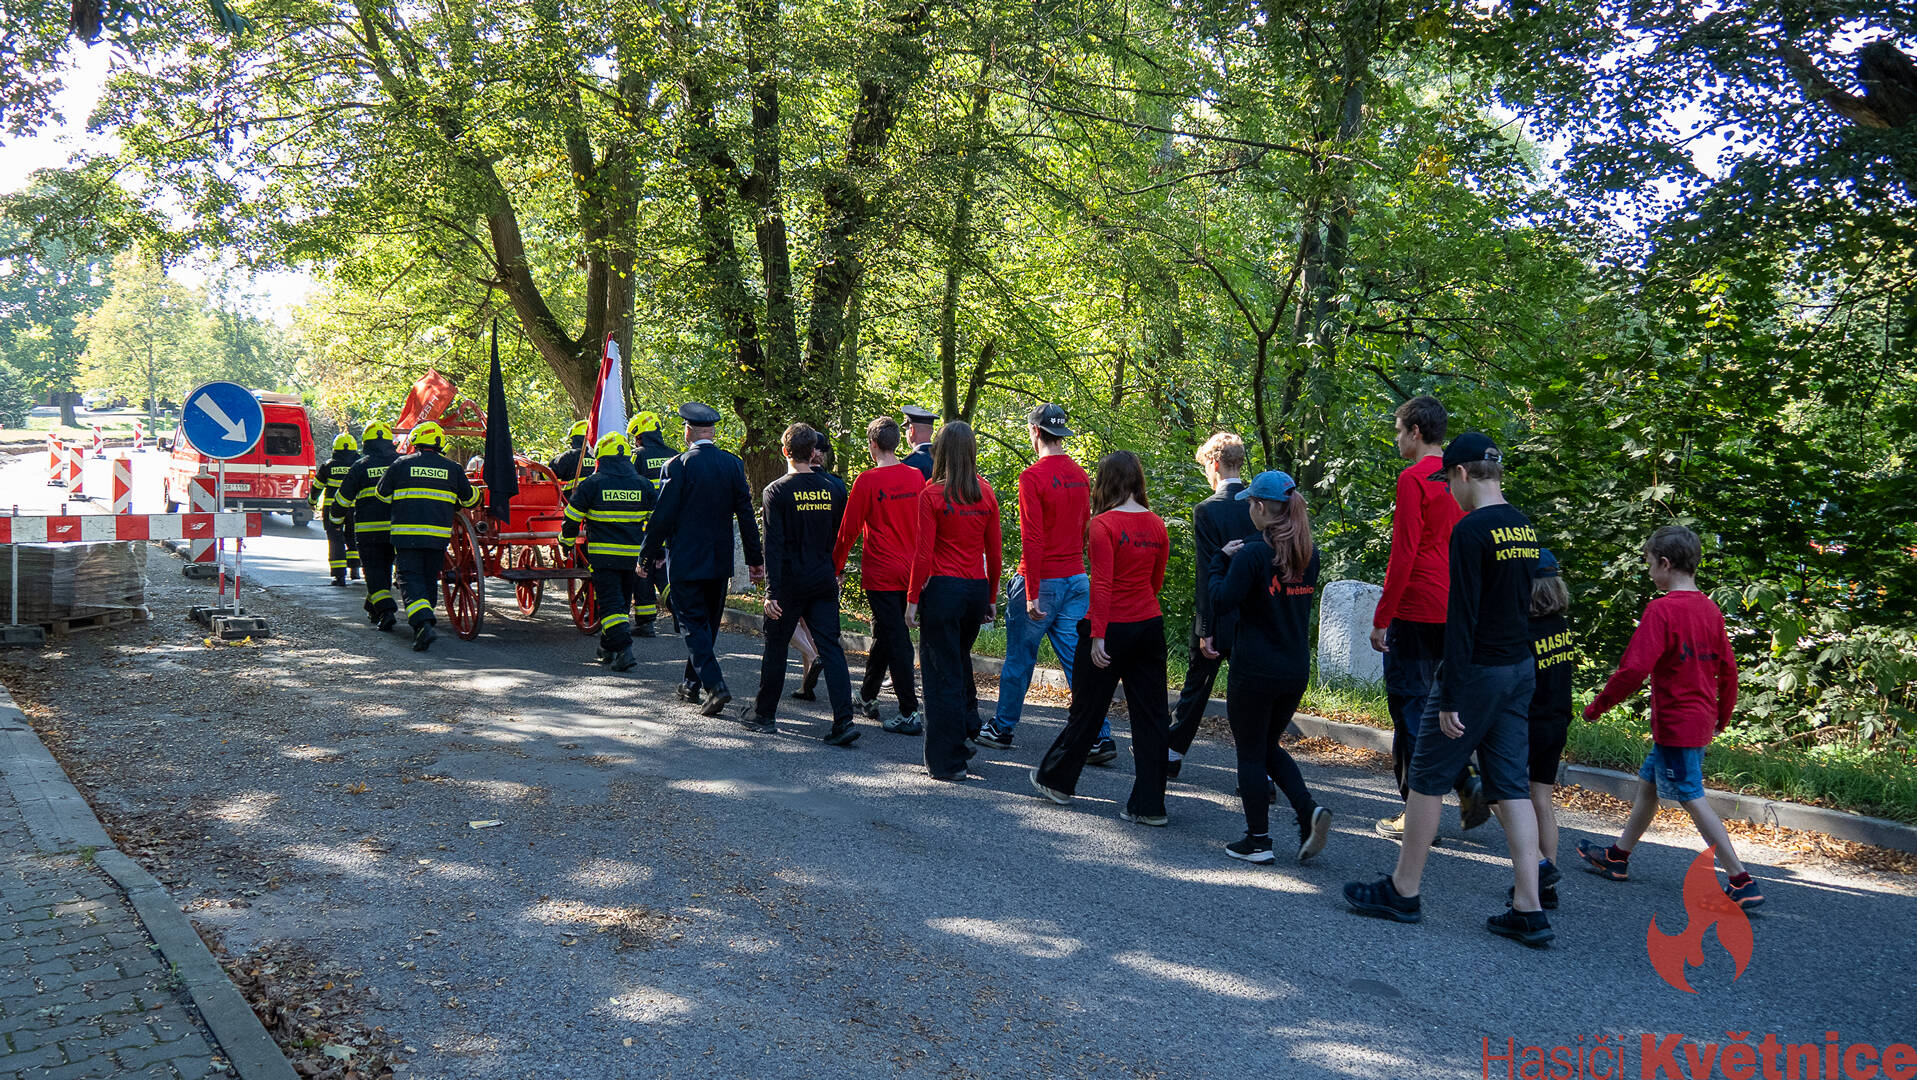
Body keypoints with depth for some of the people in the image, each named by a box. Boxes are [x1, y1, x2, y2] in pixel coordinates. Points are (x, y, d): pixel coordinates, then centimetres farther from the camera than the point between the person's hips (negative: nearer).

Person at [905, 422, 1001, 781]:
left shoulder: (932, 495, -8)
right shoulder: (986, 494, 4)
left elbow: (924, 554, -10)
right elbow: (994, 551, 7)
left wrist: (912, 598, -3)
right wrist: (991, 597, 17)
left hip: (943, 589, -5)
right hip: (977, 589, 5)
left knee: (942, 673, 2)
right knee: (960, 661, 24)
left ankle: (948, 760, 5)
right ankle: (968, 732, 28)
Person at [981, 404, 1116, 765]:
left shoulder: (1033, 476, -14)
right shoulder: (1080, 475, 7)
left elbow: (1032, 539, -18)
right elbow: (1086, 530, 13)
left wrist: (1032, 594, -17)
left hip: (1041, 582, -6)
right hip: (1077, 580, 6)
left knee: (1019, 657, 9)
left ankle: (1002, 728, 24)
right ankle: (1100, 737, 3)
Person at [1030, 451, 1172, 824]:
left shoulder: (1104, 525, -13)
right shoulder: (1156, 525, 4)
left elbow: (1102, 585, -18)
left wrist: (1097, 635, -18)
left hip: (1112, 628, -5)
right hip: (1150, 626, 5)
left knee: (1087, 709, 10)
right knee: (1150, 715, 7)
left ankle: (1057, 781, 30)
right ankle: (1150, 804, 10)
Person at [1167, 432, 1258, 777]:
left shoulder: (1207, 510, -13)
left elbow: (1206, 574, -16)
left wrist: (1206, 628, -13)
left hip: (1218, 619, -3)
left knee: (1196, 687, 13)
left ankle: (1173, 755, 28)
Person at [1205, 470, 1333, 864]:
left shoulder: (1252, 554, -16)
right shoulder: (1309, 554, 4)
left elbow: (1221, 605, -16)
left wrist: (1220, 562, -2)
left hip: (1255, 672, -6)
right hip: (1297, 671, 7)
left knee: (1250, 755, 7)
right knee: (1270, 747, 21)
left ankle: (1258, 841, 12)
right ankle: (1309, 812, 3)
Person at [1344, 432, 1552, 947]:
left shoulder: (1471, 530, -16)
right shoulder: (1526, 528, 10)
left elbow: (1462, 617, -19)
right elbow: (1523, 603, 15)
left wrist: (1450, 696, -18)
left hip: (1479, 672, -8)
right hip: (1522, 670, 8)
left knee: (1427, 778, 5)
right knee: (1511, 787, 9)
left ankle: (1403, 891, 15)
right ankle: (1528, 911, 8)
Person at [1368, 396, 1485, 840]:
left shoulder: (1414, 478, -13)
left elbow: (1403, 553, -17)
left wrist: (1381, 617, -13)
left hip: (1415, 614, -8)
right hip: (1451, 614, 8)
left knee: (1409, 709, 1)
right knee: (1433, 703, 19)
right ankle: (1467, 787, 9)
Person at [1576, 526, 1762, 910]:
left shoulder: (1661, 609, -18)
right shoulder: (1710, 609, 7)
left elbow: (1635, 668, -22)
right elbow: (1728, 669, 12)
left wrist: (1598, 705, -10)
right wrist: (1723, 716, 25)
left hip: (1675, 724, -9)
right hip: (1701, 721, 9)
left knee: (1694, 799, -4)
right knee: (1647, 783, 19)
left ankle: (1742, 881, -5)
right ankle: (1618, 857, 31)